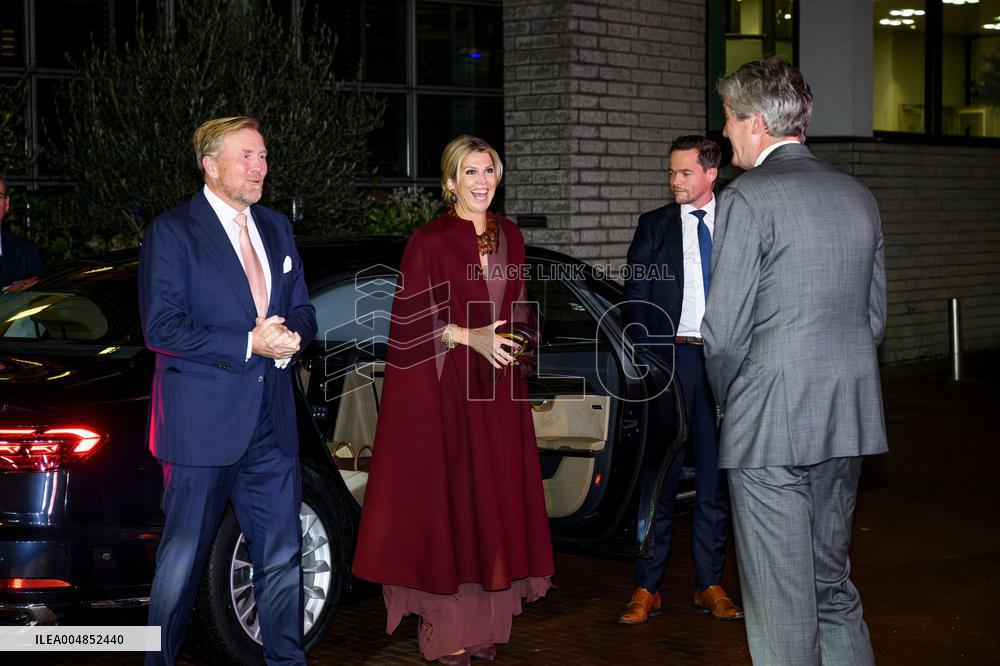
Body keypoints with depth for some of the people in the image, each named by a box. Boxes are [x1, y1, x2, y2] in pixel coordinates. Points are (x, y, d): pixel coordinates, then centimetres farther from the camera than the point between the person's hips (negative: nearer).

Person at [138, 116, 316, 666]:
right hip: (203, 420, -5)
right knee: (183, 560, 3)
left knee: (282, 557, 9)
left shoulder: (276, 228, 15)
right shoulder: (172, 231, -5)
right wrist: (250, 344, -17)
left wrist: (289, 335, -6)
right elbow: (161, 328, -13)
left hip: (272, 423, 6)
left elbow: (302, 310, 19)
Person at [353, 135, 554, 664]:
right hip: (445, 388, -5)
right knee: (447, 497, -4)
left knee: (495, 496, 4)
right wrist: (470, 336, -16)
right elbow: (411, 318, -8)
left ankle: (484, 623, 12)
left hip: (498, 389, 5)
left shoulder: (510, 237, 12)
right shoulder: (429, 242, -5)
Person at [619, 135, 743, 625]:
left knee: (715, 478, 7)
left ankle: (709, 585, 17)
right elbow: (636, 299, 3)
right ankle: (647, 589, 6)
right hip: (669, 358, -1)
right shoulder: (654, 226, 6)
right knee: (658, 478, 0)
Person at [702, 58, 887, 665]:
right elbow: (875, 317, 14)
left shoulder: (747, 198, -11)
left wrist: (728, 399, 4)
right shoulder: (860, 196, 10)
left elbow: (725, 327, -13)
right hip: (849, 419, 7)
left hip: (772, 420, -7)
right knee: (833, 583, 18)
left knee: (780, 600, 0)